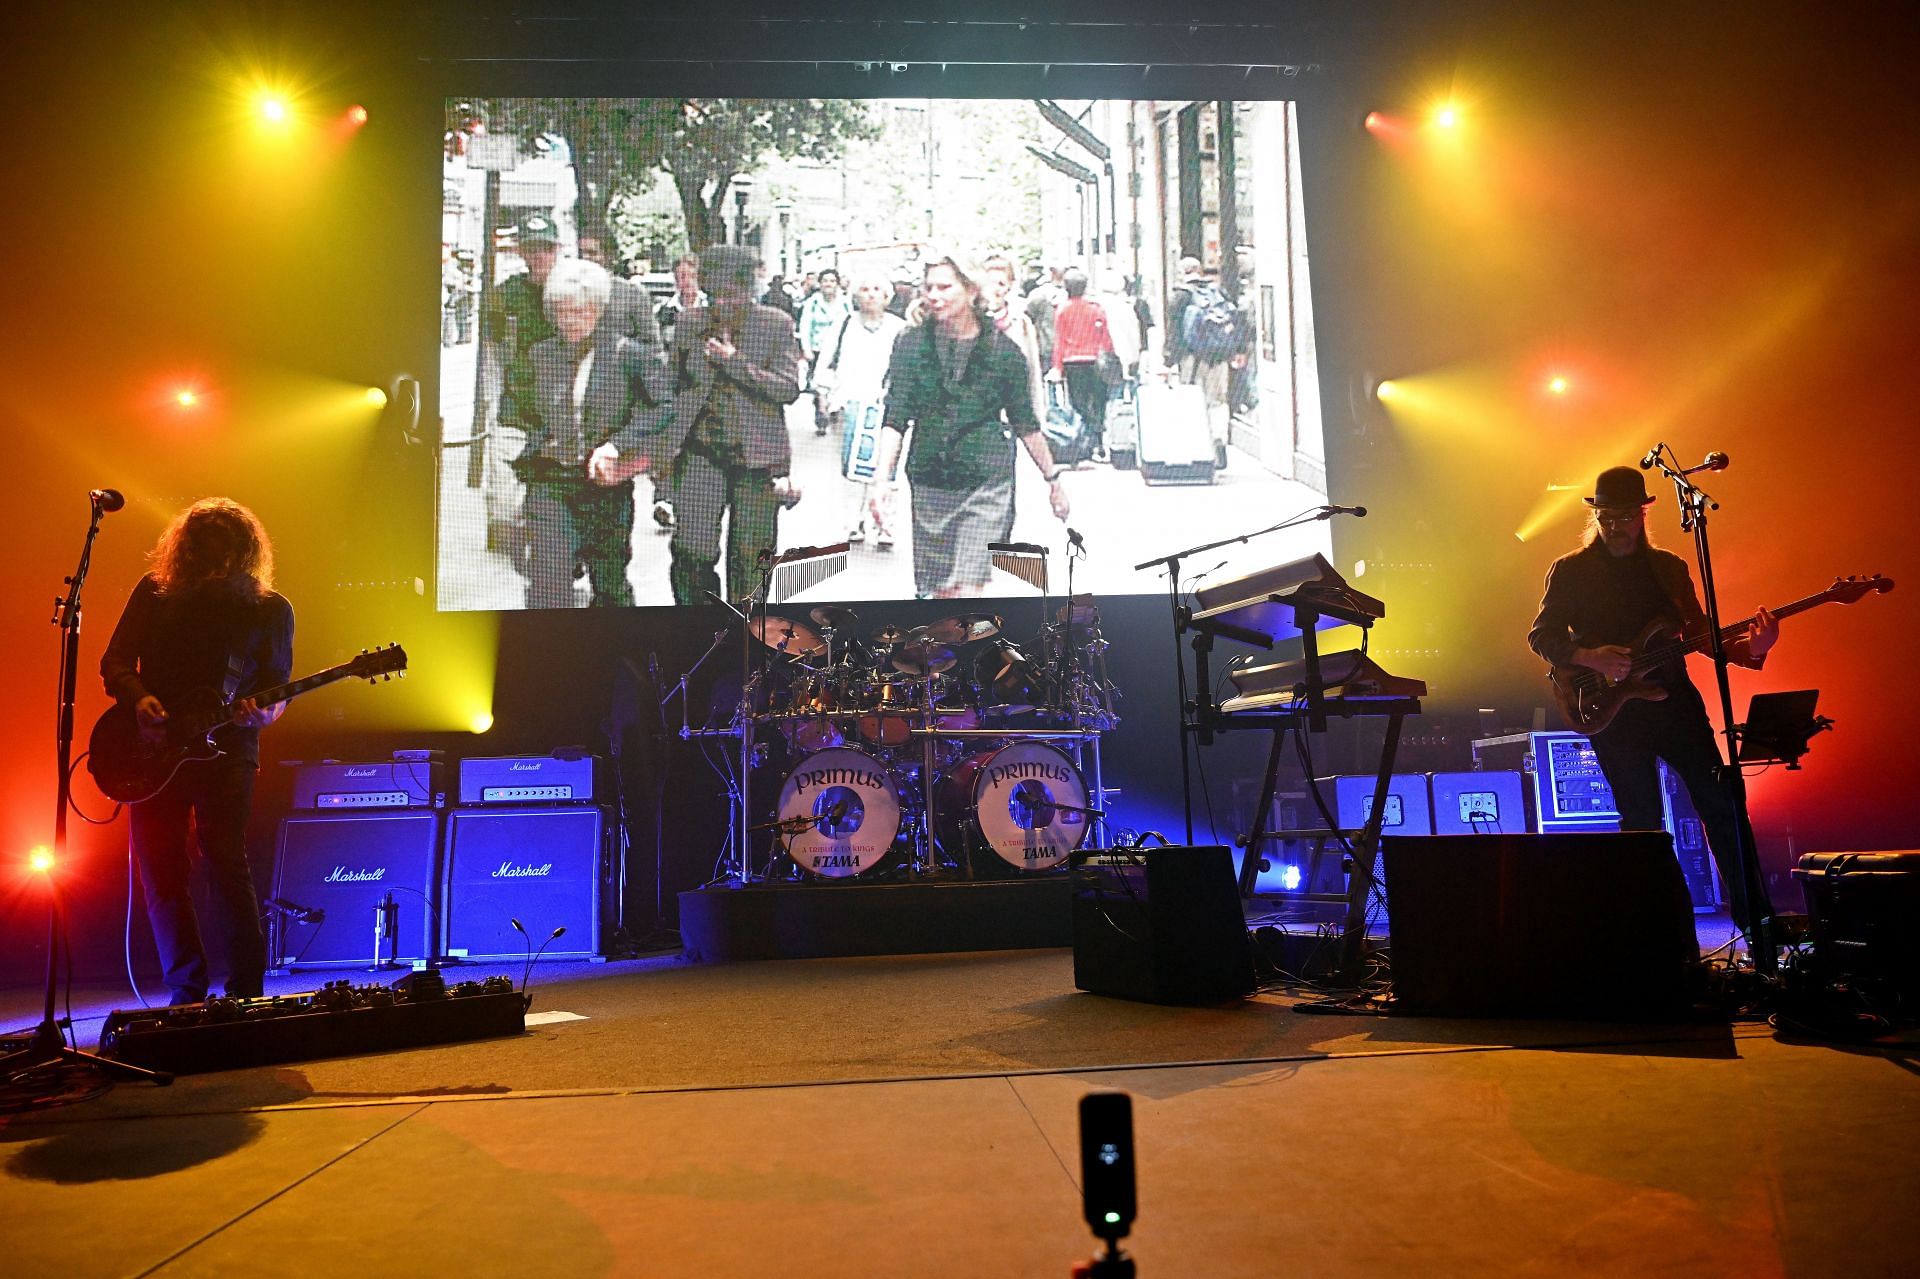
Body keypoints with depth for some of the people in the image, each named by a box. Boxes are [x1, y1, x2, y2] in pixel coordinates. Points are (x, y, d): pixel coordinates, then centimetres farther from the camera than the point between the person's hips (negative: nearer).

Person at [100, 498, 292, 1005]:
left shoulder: (272, 609, 1)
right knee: (159, 870, 5)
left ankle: (247, 990, -4)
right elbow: (114, 661, 9)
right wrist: (138, 697, -11)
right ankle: (187, 993, 17)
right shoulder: (155, 591, 5)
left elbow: (278, 687, 6)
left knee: (227, 864, -14)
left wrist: (261, 712, -16)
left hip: (226, 749, -3)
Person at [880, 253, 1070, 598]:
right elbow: (895, 419, -3)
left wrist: (1052, 478, 12)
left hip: (987, 482, -2)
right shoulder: (911, 344, 2)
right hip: (930, 483, 3)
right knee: (938, 593, 11)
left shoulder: (1002, 349, -1)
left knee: (969, 591, -12)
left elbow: (1026, 423, 8)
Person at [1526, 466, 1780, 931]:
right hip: (1612, 710, -3)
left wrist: (1750, 648, -6)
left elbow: (1700, 635, 13)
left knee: (1720, 801, -2)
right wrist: (1590, 658, -18)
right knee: (1642, 819, -2)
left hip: (1673, 699, 3)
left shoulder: (1670, 568, 13)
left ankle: (1755, 921, 7)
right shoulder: (1570, 570, 2)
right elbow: (1541, 635, -1)